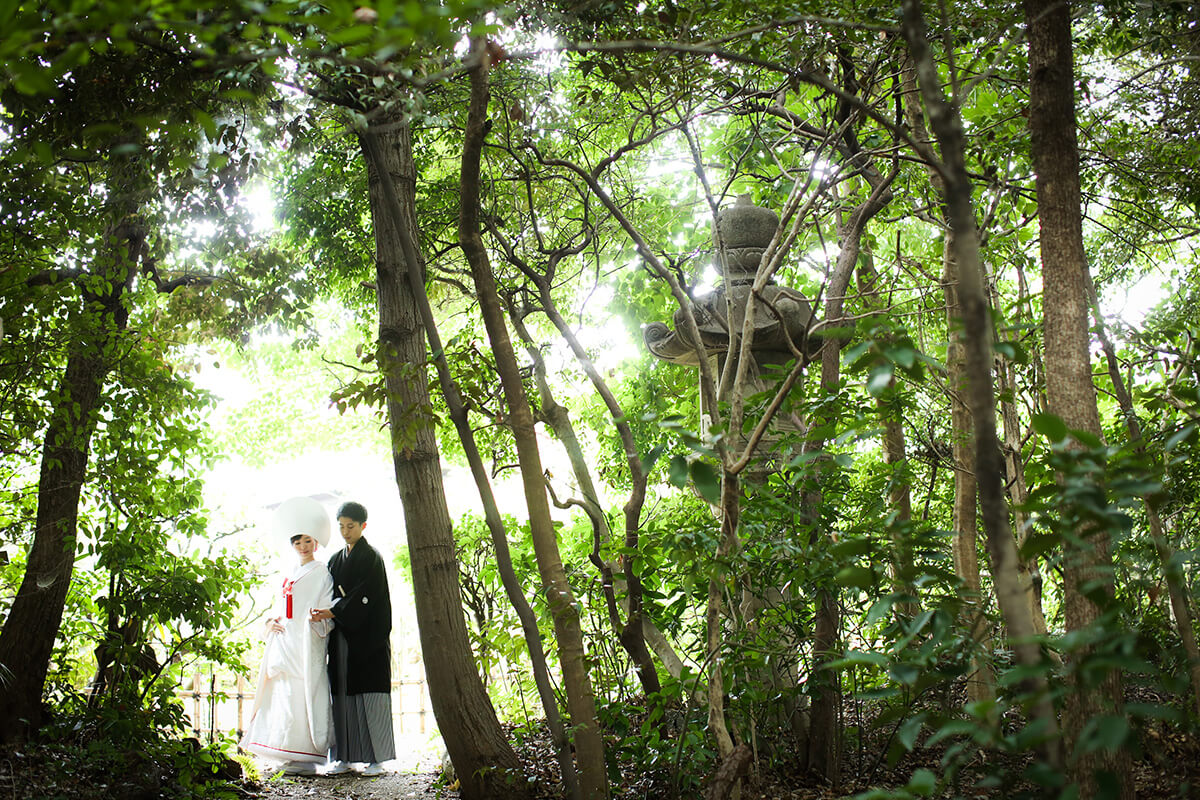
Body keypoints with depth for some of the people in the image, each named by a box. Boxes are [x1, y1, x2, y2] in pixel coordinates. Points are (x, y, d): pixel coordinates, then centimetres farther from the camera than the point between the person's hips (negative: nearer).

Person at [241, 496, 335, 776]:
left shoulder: (321, 573, 0)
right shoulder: (292, 574, 22)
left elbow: (328, 607, -6)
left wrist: (320, 617, -27)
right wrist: (272, 622, 7)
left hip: (307, 641, -8)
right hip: (286, 640, 8)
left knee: (303, 693, -11)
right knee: (286, 693, 4)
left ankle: (306, 759, -10)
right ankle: (294, 757, 8)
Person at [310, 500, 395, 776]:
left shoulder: (371, 557, -3)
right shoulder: (335, 560, 17)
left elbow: (363, 596, -14)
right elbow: (333, 595, 16)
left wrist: (332, 612, -21)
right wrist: (324, 613, -3)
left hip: (367, 637, -6)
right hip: (342, 638, 6)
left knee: (370, 694, -6)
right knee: (343, 696, 3)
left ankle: (376, 758, -4)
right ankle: (343, 757, 7)